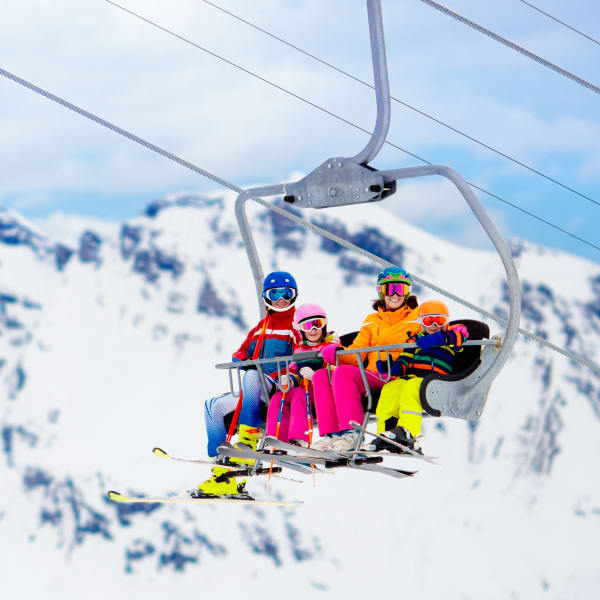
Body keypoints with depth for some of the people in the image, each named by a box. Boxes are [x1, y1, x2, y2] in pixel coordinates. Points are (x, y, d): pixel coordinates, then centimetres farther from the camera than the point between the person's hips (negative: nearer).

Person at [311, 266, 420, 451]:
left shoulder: (418, 316, 15)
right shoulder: (372, 321, 27)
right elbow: (356, 354, 16)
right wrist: (336, 353, -5)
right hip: (370, 377, 6)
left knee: (343, 372, -30)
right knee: (321, 376, -13)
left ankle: (351, 433, -37)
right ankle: (331, 433, -23)